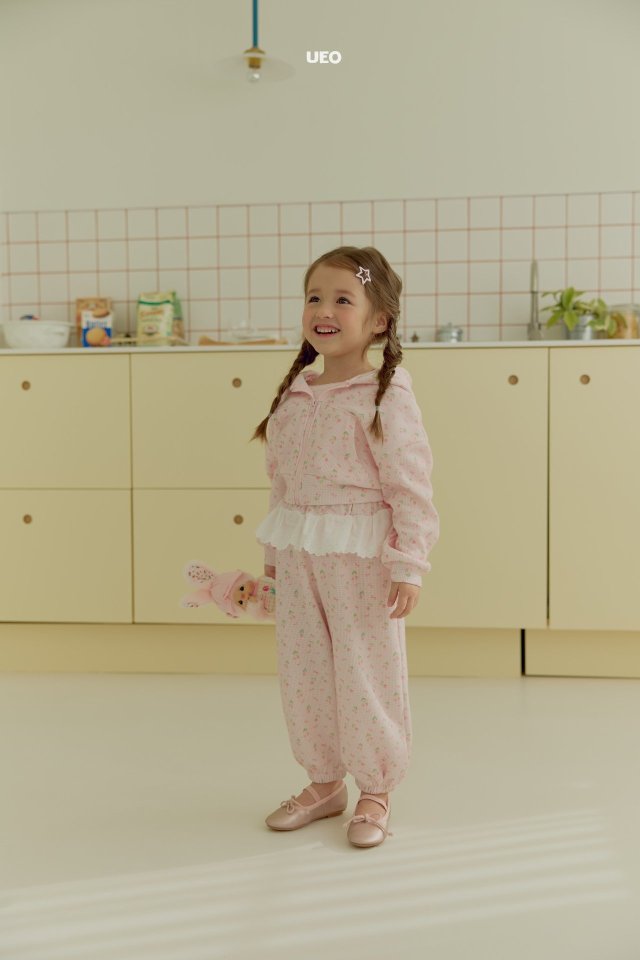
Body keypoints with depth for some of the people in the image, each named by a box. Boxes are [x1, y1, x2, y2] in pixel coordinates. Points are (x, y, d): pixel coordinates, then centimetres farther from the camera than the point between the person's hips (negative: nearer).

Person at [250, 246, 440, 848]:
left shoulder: (386, 397, -11)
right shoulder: (294, 394, 7)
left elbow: (411, 488, -13)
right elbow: (280, 481, 13)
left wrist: (408, 566, -16)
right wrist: (275, 553, 15)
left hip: (361, 557, -6)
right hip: (299, 555, 7)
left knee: (366, 672, 5)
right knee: (302, 669, 14)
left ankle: (375, 792, 26)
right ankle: (324, 782, 34)